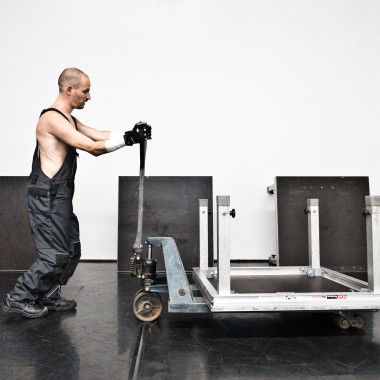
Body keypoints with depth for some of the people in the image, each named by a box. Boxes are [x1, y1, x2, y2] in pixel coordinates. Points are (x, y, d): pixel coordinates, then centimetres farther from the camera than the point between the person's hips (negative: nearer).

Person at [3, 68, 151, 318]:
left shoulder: (69, 120, 17)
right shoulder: (52, 118, -16)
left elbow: (98, 136, 11)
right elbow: (91, 147, -22)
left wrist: (130, 134, -3)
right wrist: (127, 140, -19)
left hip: (60, 198, 10)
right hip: (48, 198, -10)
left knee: (71, 252, 15)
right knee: (54, 257, -4)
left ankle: (49, 297, 27)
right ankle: (18, 299, 12)